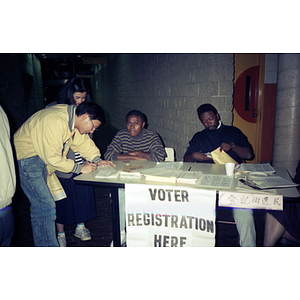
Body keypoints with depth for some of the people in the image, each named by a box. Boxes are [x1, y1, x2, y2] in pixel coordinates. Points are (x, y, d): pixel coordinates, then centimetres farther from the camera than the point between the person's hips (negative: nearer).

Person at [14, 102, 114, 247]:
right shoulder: (54, 121, -30)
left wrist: (97, 159, -6)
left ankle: (42, 245, 25)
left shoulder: (74, 119, -1)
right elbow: (52, 158, -30)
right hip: (25, 159, -10)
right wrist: (80, 168, -22)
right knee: (46, 206, -11)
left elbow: (83, 141, 9)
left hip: (42, 157, 10)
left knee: (41, 205, 13)